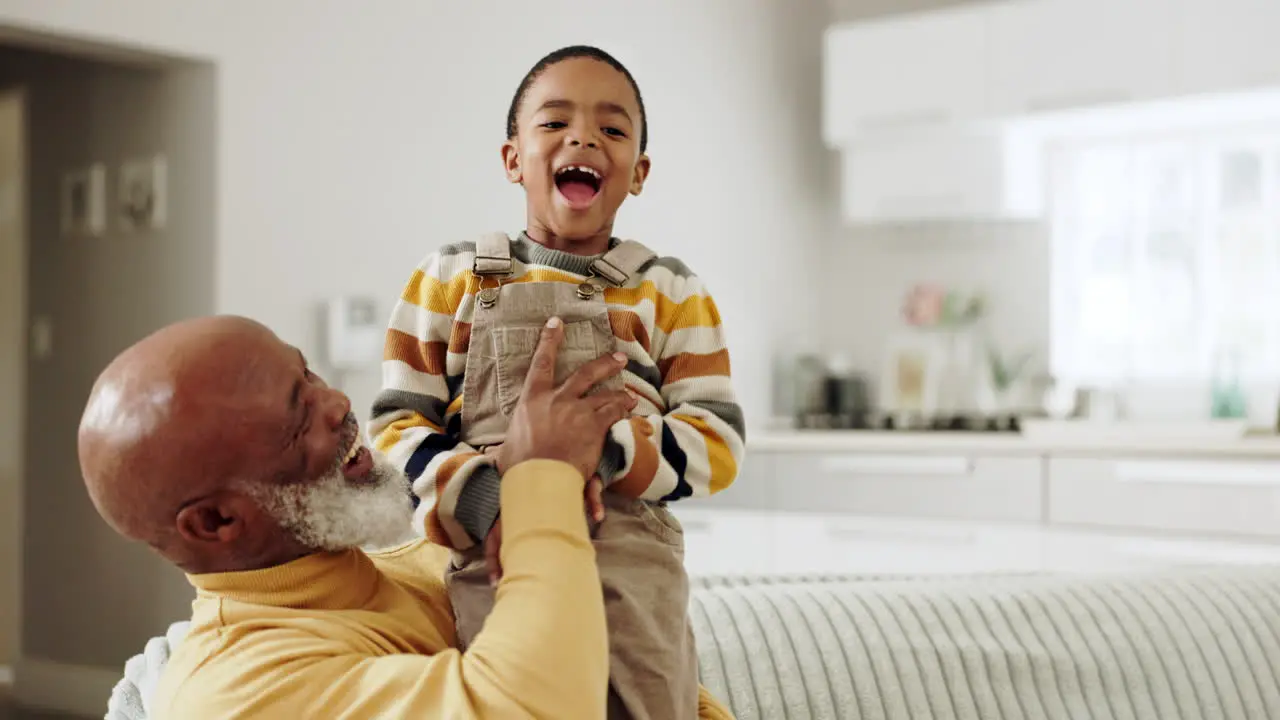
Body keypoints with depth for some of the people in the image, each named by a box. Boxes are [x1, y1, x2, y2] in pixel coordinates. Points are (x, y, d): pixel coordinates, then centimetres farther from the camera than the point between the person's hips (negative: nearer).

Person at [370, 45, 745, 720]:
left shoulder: (671, 294, 11)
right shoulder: (448, 280, 11)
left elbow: (717, 443, 4)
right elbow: (397, 425, 6)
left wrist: (607, 450, -15)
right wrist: (479, 499, -14)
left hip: (632, 560, 1)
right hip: (492, 551, 0)